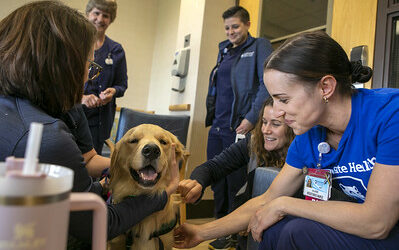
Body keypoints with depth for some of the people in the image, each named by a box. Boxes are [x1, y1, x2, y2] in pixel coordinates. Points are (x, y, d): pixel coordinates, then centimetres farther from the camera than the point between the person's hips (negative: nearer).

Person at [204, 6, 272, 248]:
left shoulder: (259, 46, 0)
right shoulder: (224, 51, 19)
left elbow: (267, 83, -12)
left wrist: (251, 118, -20)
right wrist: (211, 116, 15)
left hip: (239, 127, -7)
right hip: (217, 127, 7)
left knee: (236, 182, 1)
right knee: (217, 181, 12)